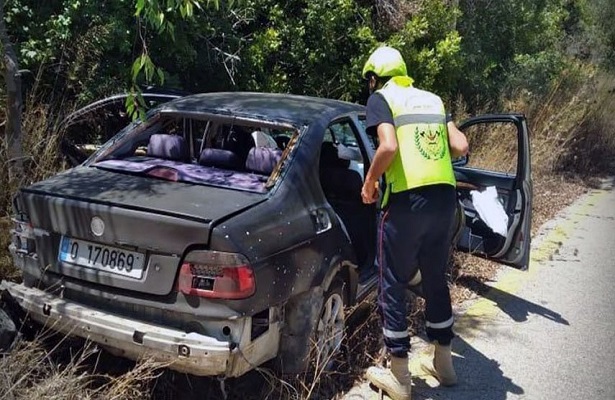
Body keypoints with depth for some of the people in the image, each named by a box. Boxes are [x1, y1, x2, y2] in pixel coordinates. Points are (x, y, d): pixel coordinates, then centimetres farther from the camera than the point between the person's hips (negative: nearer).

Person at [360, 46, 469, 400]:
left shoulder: (381, 97, 1)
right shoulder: (433, 99, 18)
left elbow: (389, 147, -16)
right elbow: (461, 148, 9)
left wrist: (370, 182, -1)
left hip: (407, 201, -6)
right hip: (445, 197, 6)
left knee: (394, 286, 7)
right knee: (436, 280, 20)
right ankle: (444, 364, 32)